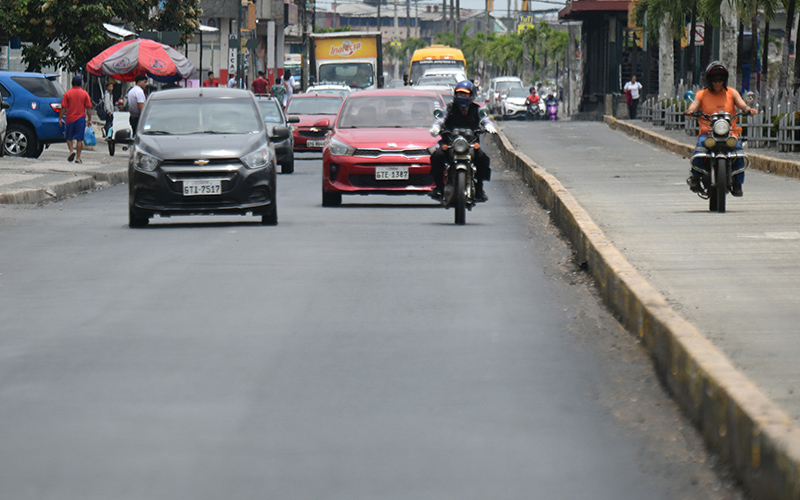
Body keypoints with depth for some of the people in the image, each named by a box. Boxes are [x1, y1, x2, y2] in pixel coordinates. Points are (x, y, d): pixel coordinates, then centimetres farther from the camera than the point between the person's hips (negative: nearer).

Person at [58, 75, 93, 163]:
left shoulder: (67, 93, -2)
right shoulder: (85, 94, 1)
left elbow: (63, 108, -4)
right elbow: (88, 108, 0)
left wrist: (60, 119, 2)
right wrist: (89, 120, 6)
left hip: (70, 119, 0)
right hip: (81, 119, 0)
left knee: (69, 138, 14)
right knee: (79, 139, 2)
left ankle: (71, 151, -9)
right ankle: (78, 158, 0)